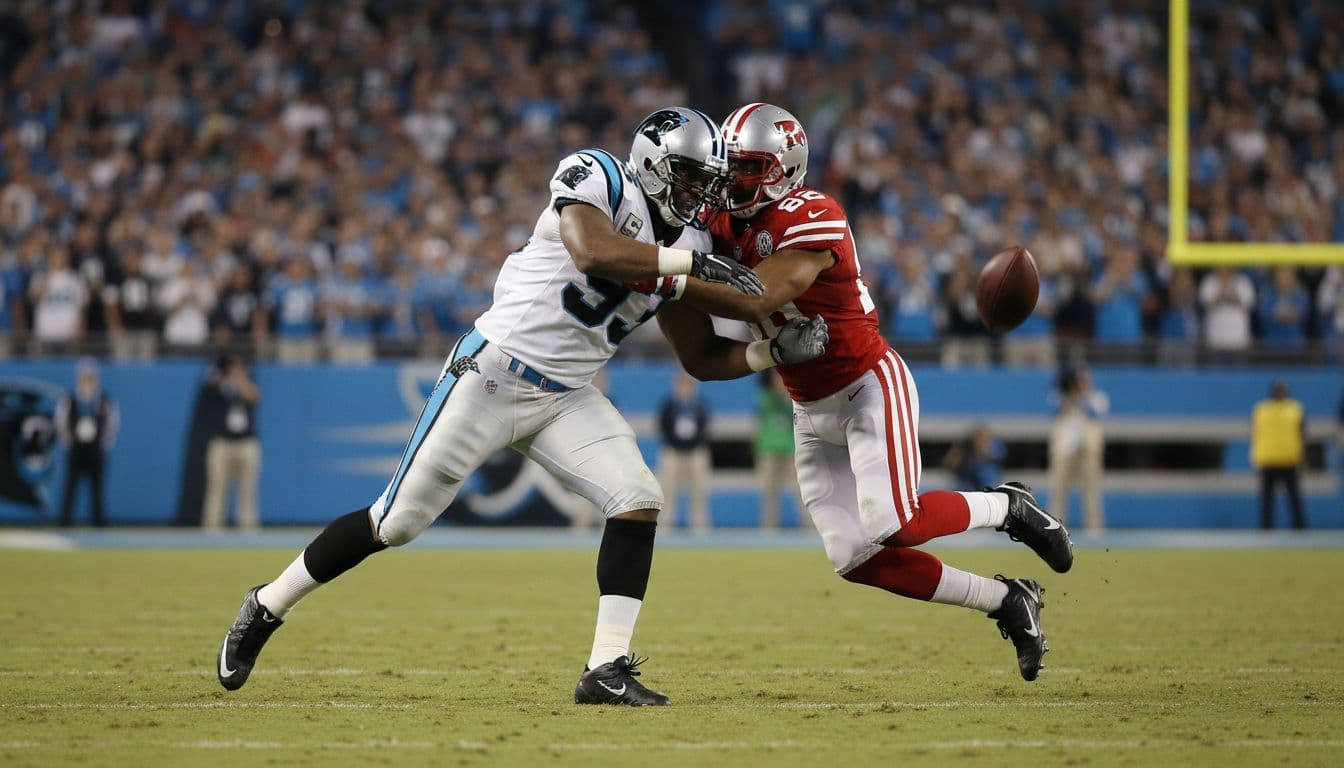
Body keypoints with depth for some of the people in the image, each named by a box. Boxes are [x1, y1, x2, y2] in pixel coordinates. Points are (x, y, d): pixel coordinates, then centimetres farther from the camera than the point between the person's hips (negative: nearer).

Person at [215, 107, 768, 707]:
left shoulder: (687, 242, 8)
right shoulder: (598, 179, -13)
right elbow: (592, 253, -33)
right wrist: (692, 263, -30)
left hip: (567, 398, 6)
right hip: (492, 378, -6)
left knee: (639, 500, -15)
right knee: (397, 521, 1)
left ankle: (606, 670, -11)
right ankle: (266, 608, 20)